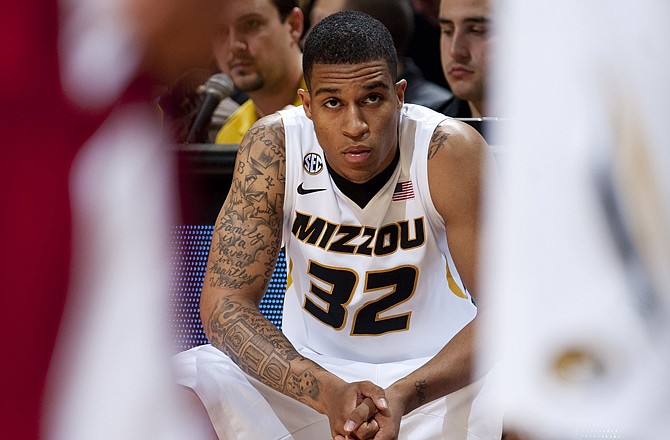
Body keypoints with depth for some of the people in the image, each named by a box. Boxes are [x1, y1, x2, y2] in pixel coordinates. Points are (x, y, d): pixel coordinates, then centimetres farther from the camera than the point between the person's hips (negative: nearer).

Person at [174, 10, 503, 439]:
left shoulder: (452, 153, -19)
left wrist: (404, 396, -36)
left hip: (434, 376, -2)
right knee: (184, 380, -25)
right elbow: (226, 300, -16)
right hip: (311, 371, 2)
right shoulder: (273, 147, -15)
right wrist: (328, 393, -33)